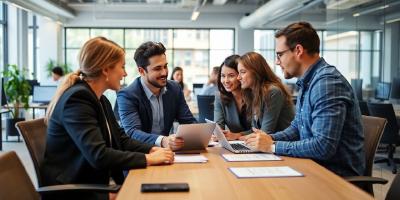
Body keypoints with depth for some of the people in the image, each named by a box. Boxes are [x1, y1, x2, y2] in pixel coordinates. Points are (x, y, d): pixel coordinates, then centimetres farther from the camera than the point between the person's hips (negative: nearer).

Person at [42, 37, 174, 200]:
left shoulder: (101, 100, 10)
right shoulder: (77, 99, -21)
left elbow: (121, 140, 9)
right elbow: (98, 156, -29)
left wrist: (152, 150, -8)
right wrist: (148, 159, -23)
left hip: (95, 185, 9)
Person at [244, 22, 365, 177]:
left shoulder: (327, 82, -21)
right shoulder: (307, 82, 11)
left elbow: (323, 146, -28)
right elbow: (297, 127, 20)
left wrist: (273, 146, -18)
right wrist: (269, 139, 1)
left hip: (338, 174, -8)